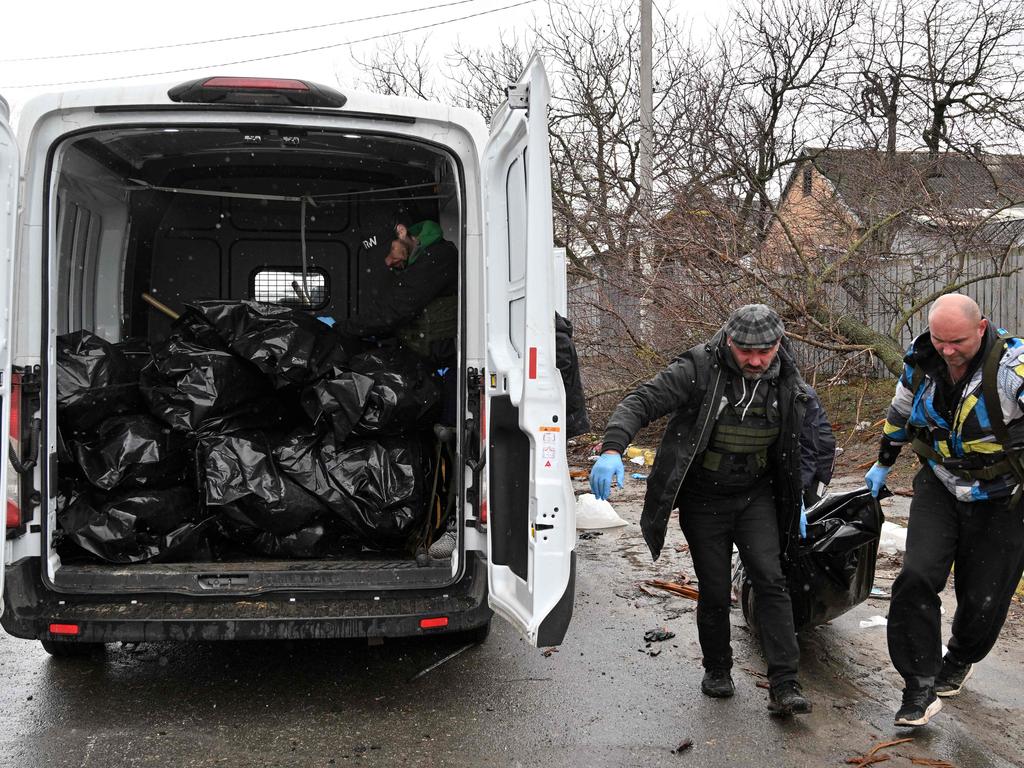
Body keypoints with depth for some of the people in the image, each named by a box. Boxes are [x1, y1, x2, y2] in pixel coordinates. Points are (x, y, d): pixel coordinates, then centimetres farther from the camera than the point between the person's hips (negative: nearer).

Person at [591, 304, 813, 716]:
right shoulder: (699, 369, -18)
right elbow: (641, 402, -24)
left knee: (770, 580, -10)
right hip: (703, 500, -2)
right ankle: (717, 670, 28)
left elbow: (794, 448, 13)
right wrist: (612, 449, -40)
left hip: (756, 497, 3)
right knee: (715, 590, 5)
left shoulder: (789, 384, -2)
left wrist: (795, 503, 17)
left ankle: (783, 686, -7)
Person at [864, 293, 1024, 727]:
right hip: (939, 488, 3)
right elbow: (900, 416, 12)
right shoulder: (921, 364, -8)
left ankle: (958, 663, 40)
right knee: (916, 578, -14)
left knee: (983, 599, 8)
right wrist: (883, 464, 24)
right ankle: (920, 690, -4)